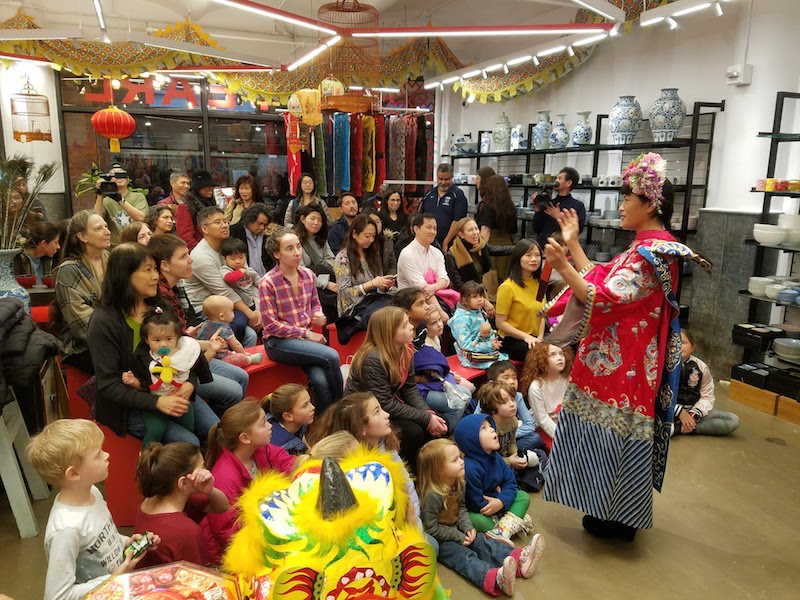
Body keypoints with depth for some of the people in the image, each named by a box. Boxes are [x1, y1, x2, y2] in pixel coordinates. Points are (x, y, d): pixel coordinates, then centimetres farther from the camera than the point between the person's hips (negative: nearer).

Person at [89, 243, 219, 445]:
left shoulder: (159, 307, 3)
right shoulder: (104, 321, -15)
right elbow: (109, 384, -16)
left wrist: (189, 383, -13)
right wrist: (157, 402, -27)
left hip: (171, 392, 5)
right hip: (131, 405, -5)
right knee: (189, 443, -22)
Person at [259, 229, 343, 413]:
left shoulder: (308, 274, 4)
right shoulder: (268, 283, -13)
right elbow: (271, 325, -12)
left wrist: (318, 315, -4)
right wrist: (306, 333, -14)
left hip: (305, 337, 5)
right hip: (278, 342, -5)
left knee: (321, 380, -25)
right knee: (331, 356, -25)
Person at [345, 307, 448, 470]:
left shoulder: (406, 350, -4)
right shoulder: (373, 359, -28)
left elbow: (410, 389, -2)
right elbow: (384, 404, -28)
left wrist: (429, 413, -18)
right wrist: (426, 419, -26)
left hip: (392, 407, 8)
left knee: (441, 424, -4)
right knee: (413, 433, -27)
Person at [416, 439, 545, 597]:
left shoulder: (458, 483, -2)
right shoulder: (432, 495, -29)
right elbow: (431, 528, -23)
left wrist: (468, 528, -9)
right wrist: (459, 537, -17)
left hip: (457, 530, 8)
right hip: (438, 541, -8)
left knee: (483, 542, -11)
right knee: (464, 556, -29)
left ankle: (519, 560, -29)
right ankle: (495, 579, -55)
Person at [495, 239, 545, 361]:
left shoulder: (538, 284, 9)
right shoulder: (508, 287, -12)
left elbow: (540, 315, 13)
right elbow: (501, 323, -11)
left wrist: (540, 338, -3)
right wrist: (526, 337, -18)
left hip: (533, 339, 6)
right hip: (511, 341, -6)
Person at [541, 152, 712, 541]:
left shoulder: (651, 253, -20)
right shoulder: (648, 247, 12)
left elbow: (604, 299, -26)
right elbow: (601, 281, 12)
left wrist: (564, 268, -34)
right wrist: (573, 244, 14)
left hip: (621, 362, -10)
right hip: (620, 357, 10)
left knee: (612, 432, 3)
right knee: (612, 430, 18)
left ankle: (616, 519, 20)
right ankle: (613, 513, 33)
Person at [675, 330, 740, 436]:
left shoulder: (702, 367, 2)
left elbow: (707, 397, 3)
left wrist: (693, 414, -13)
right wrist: (680, 412, -20)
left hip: (694, 410, 5)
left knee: (733, 420, -15)